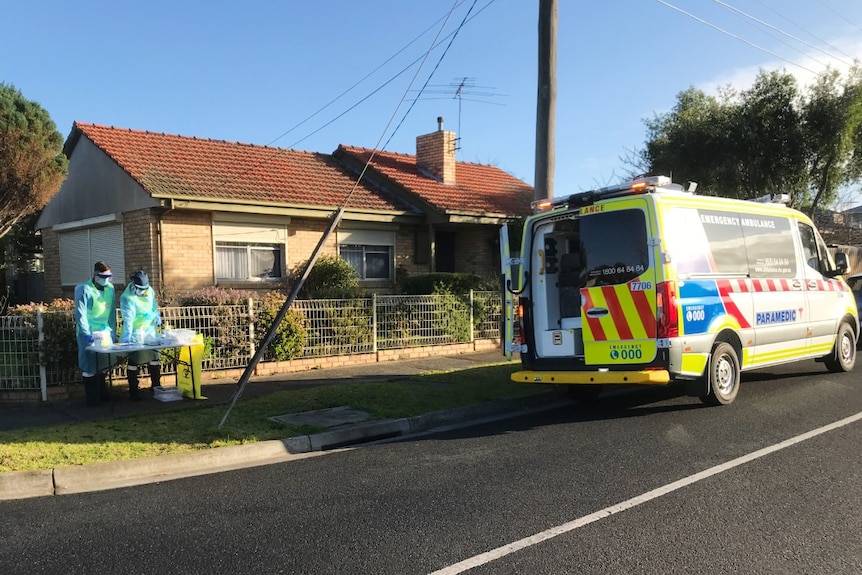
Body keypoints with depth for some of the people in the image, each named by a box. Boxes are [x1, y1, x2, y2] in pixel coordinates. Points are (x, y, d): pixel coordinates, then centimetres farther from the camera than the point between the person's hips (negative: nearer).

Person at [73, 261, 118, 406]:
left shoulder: (110, 288, 6)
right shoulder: (83, 289, -11)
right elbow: (80, 314, -14)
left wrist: (113, 331, 9)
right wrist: (87, 333, -20)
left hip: (104, 331, 5)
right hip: (88, 333, -5)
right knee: (89, 366, 0)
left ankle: (102, 393, 24)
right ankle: (92, 398, 8)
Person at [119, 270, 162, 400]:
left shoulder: (149, 290, 0)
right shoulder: (128, 297, -21)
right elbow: (128, 317, -30)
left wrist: (157, 315, 8)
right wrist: (128, 334, -38)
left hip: (150, 329, 7)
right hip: (135, 332, -7)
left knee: (154, 357, 13)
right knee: (134, 360, -4)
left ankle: (156, 386, 26)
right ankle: (133, 391, 5)